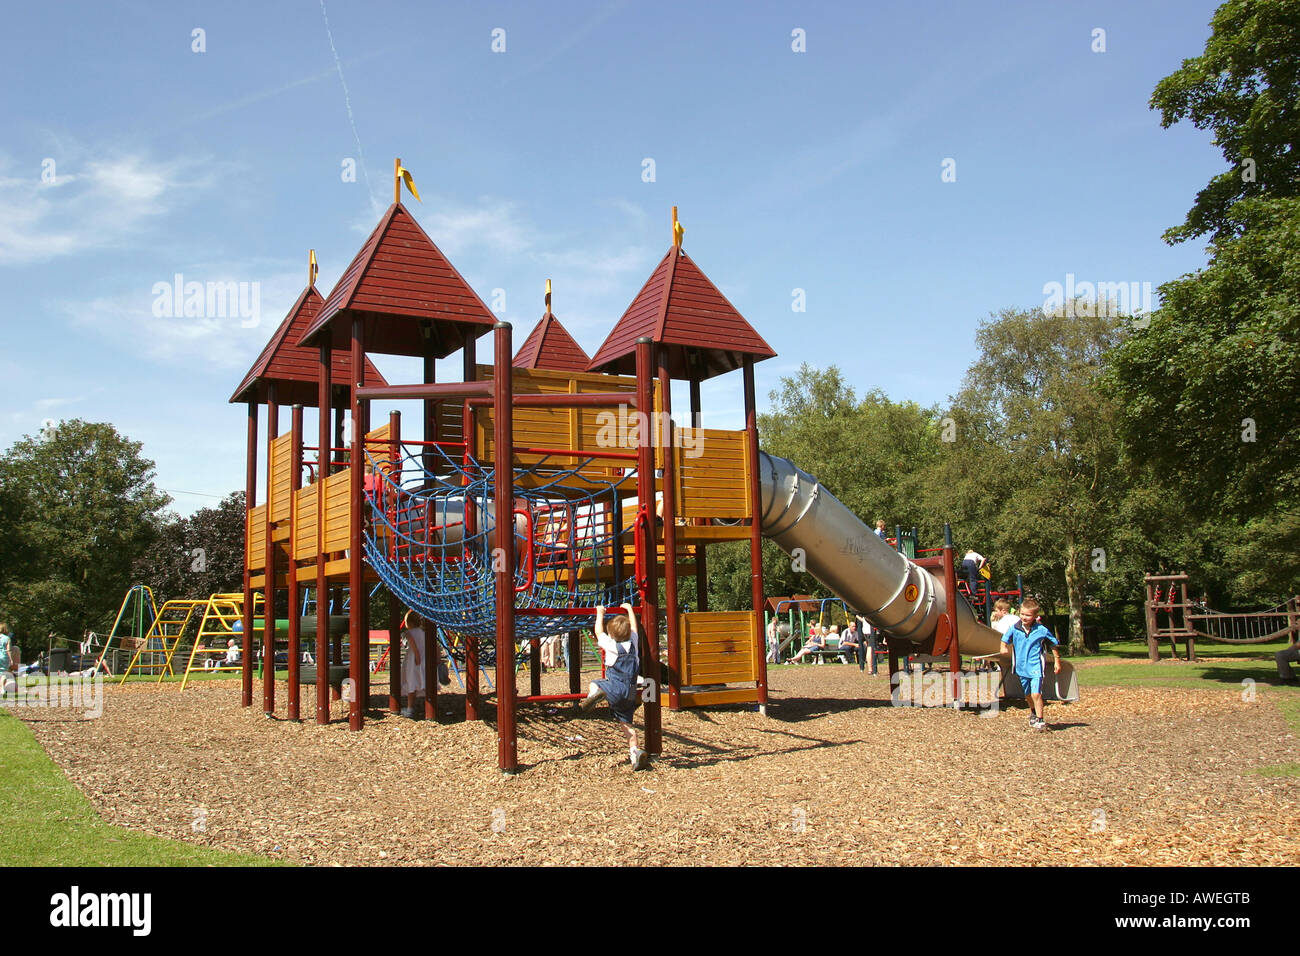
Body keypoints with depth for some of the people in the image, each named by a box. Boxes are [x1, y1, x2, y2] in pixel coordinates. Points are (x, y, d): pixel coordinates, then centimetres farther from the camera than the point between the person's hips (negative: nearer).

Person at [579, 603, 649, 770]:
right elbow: (634, 627, 29)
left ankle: (595, 693, -25)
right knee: (627, 723, 10)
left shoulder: (611, 645, -1)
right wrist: (630, 609, 40)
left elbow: (599, 632, 13)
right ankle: (635, 752, -5)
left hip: (616, 688, -5)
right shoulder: (633, 642, 11)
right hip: (631, 692, 5)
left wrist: (600, 614, 25)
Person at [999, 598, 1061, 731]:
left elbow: (1054, 644, 4)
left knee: (1036, 694, -16)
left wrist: (1057, 660, 8)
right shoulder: (1014, 628, -5)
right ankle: (1033, 713, 44)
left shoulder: (1041, 630, -11)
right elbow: (1005, 640, 14)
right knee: (1028, 694, 19)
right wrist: (1004, 648, -5)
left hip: (1036, 666, -4)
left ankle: (1039, 720, -6)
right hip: (1022, 667, 4)